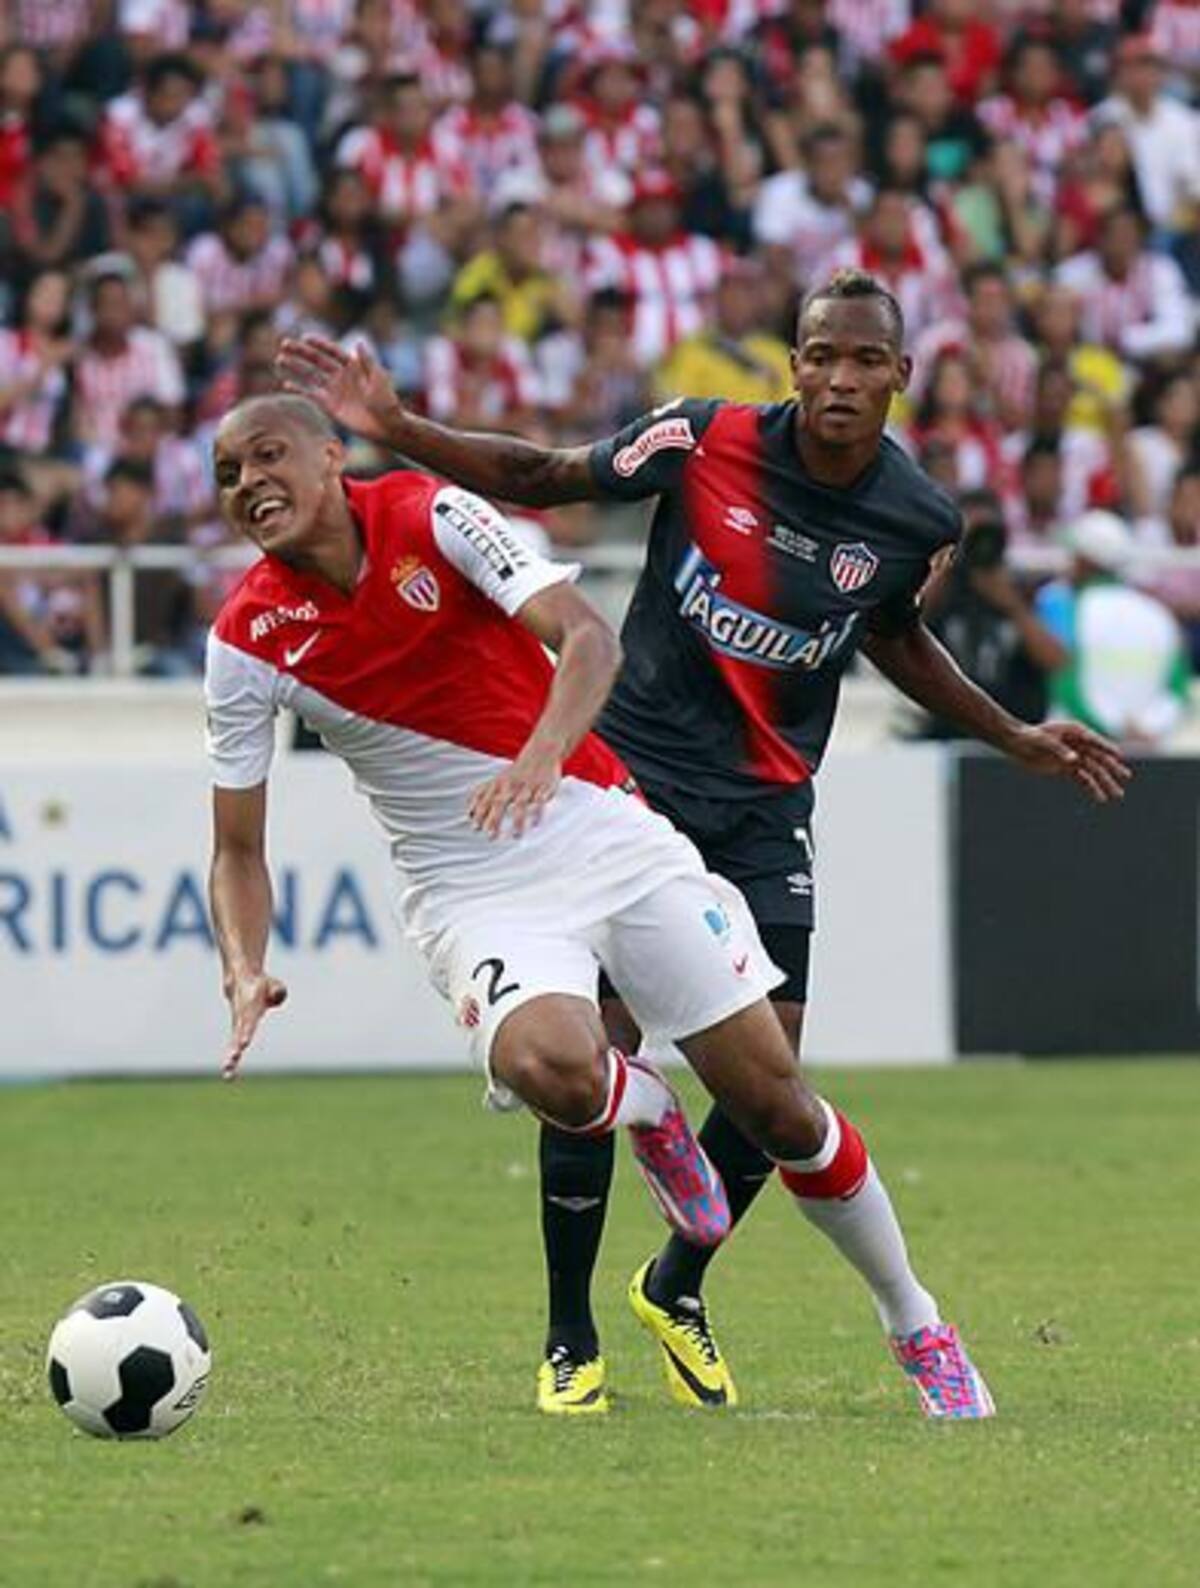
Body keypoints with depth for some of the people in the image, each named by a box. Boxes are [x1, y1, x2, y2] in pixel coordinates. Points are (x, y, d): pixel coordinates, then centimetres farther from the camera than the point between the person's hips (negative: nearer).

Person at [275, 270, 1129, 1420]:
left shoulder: (919, 521, -5)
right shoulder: (707, 442, -14)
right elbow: (540, 480, -2)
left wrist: (1019, 742, 18)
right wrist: (393, 429, -12)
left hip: (764, 807, 2)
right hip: (631, 773, -2)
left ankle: (676, 1290, 21)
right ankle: (571, 1346, 6)